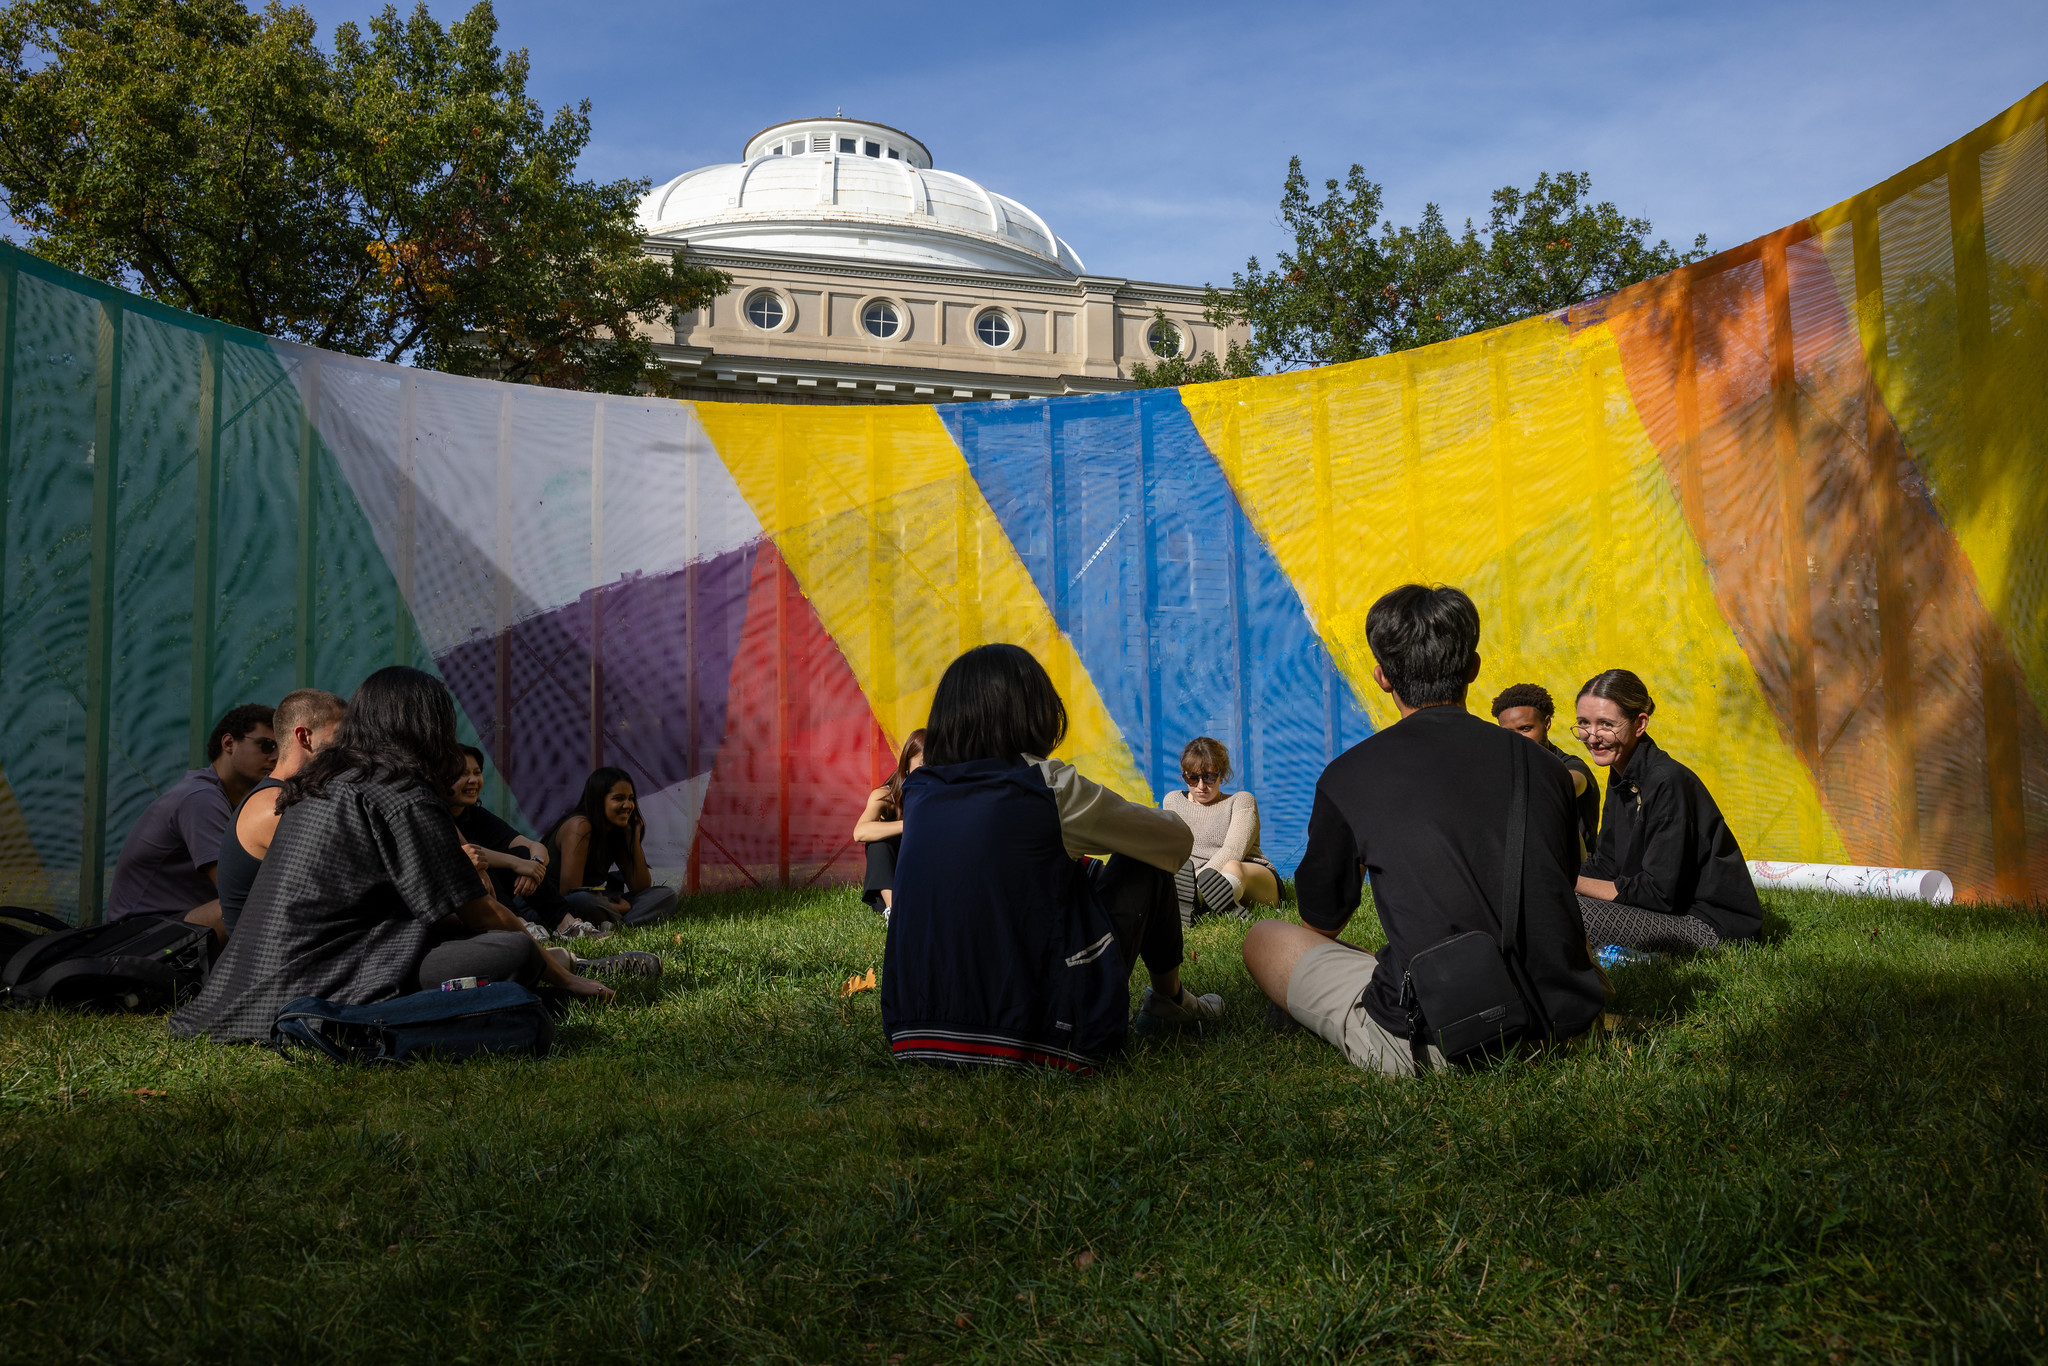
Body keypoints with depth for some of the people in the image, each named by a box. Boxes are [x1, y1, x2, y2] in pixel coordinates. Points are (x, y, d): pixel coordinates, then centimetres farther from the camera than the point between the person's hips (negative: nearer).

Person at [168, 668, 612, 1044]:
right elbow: (484, 916, -3)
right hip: (319, 989, -9)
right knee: (514, 949, -18)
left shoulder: (320, 783, 17)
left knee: (463, 937, 19)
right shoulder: (401, 793, -10)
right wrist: (566, 978, 8)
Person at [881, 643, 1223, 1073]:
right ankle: (1169, 1001, 37)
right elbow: (1177, 840, 6)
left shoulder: (918, 792, 4)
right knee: (1146, 864, 14)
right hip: (1045, 1038, -5)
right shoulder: (1049, 788, -10)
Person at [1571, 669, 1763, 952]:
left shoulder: (1667, 782, -22)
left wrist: (1571, 883, -19)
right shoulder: (1621, 776, 7)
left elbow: (1660, 893, -23)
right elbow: (1607, 866, 10)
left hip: (1715, 926, -9)